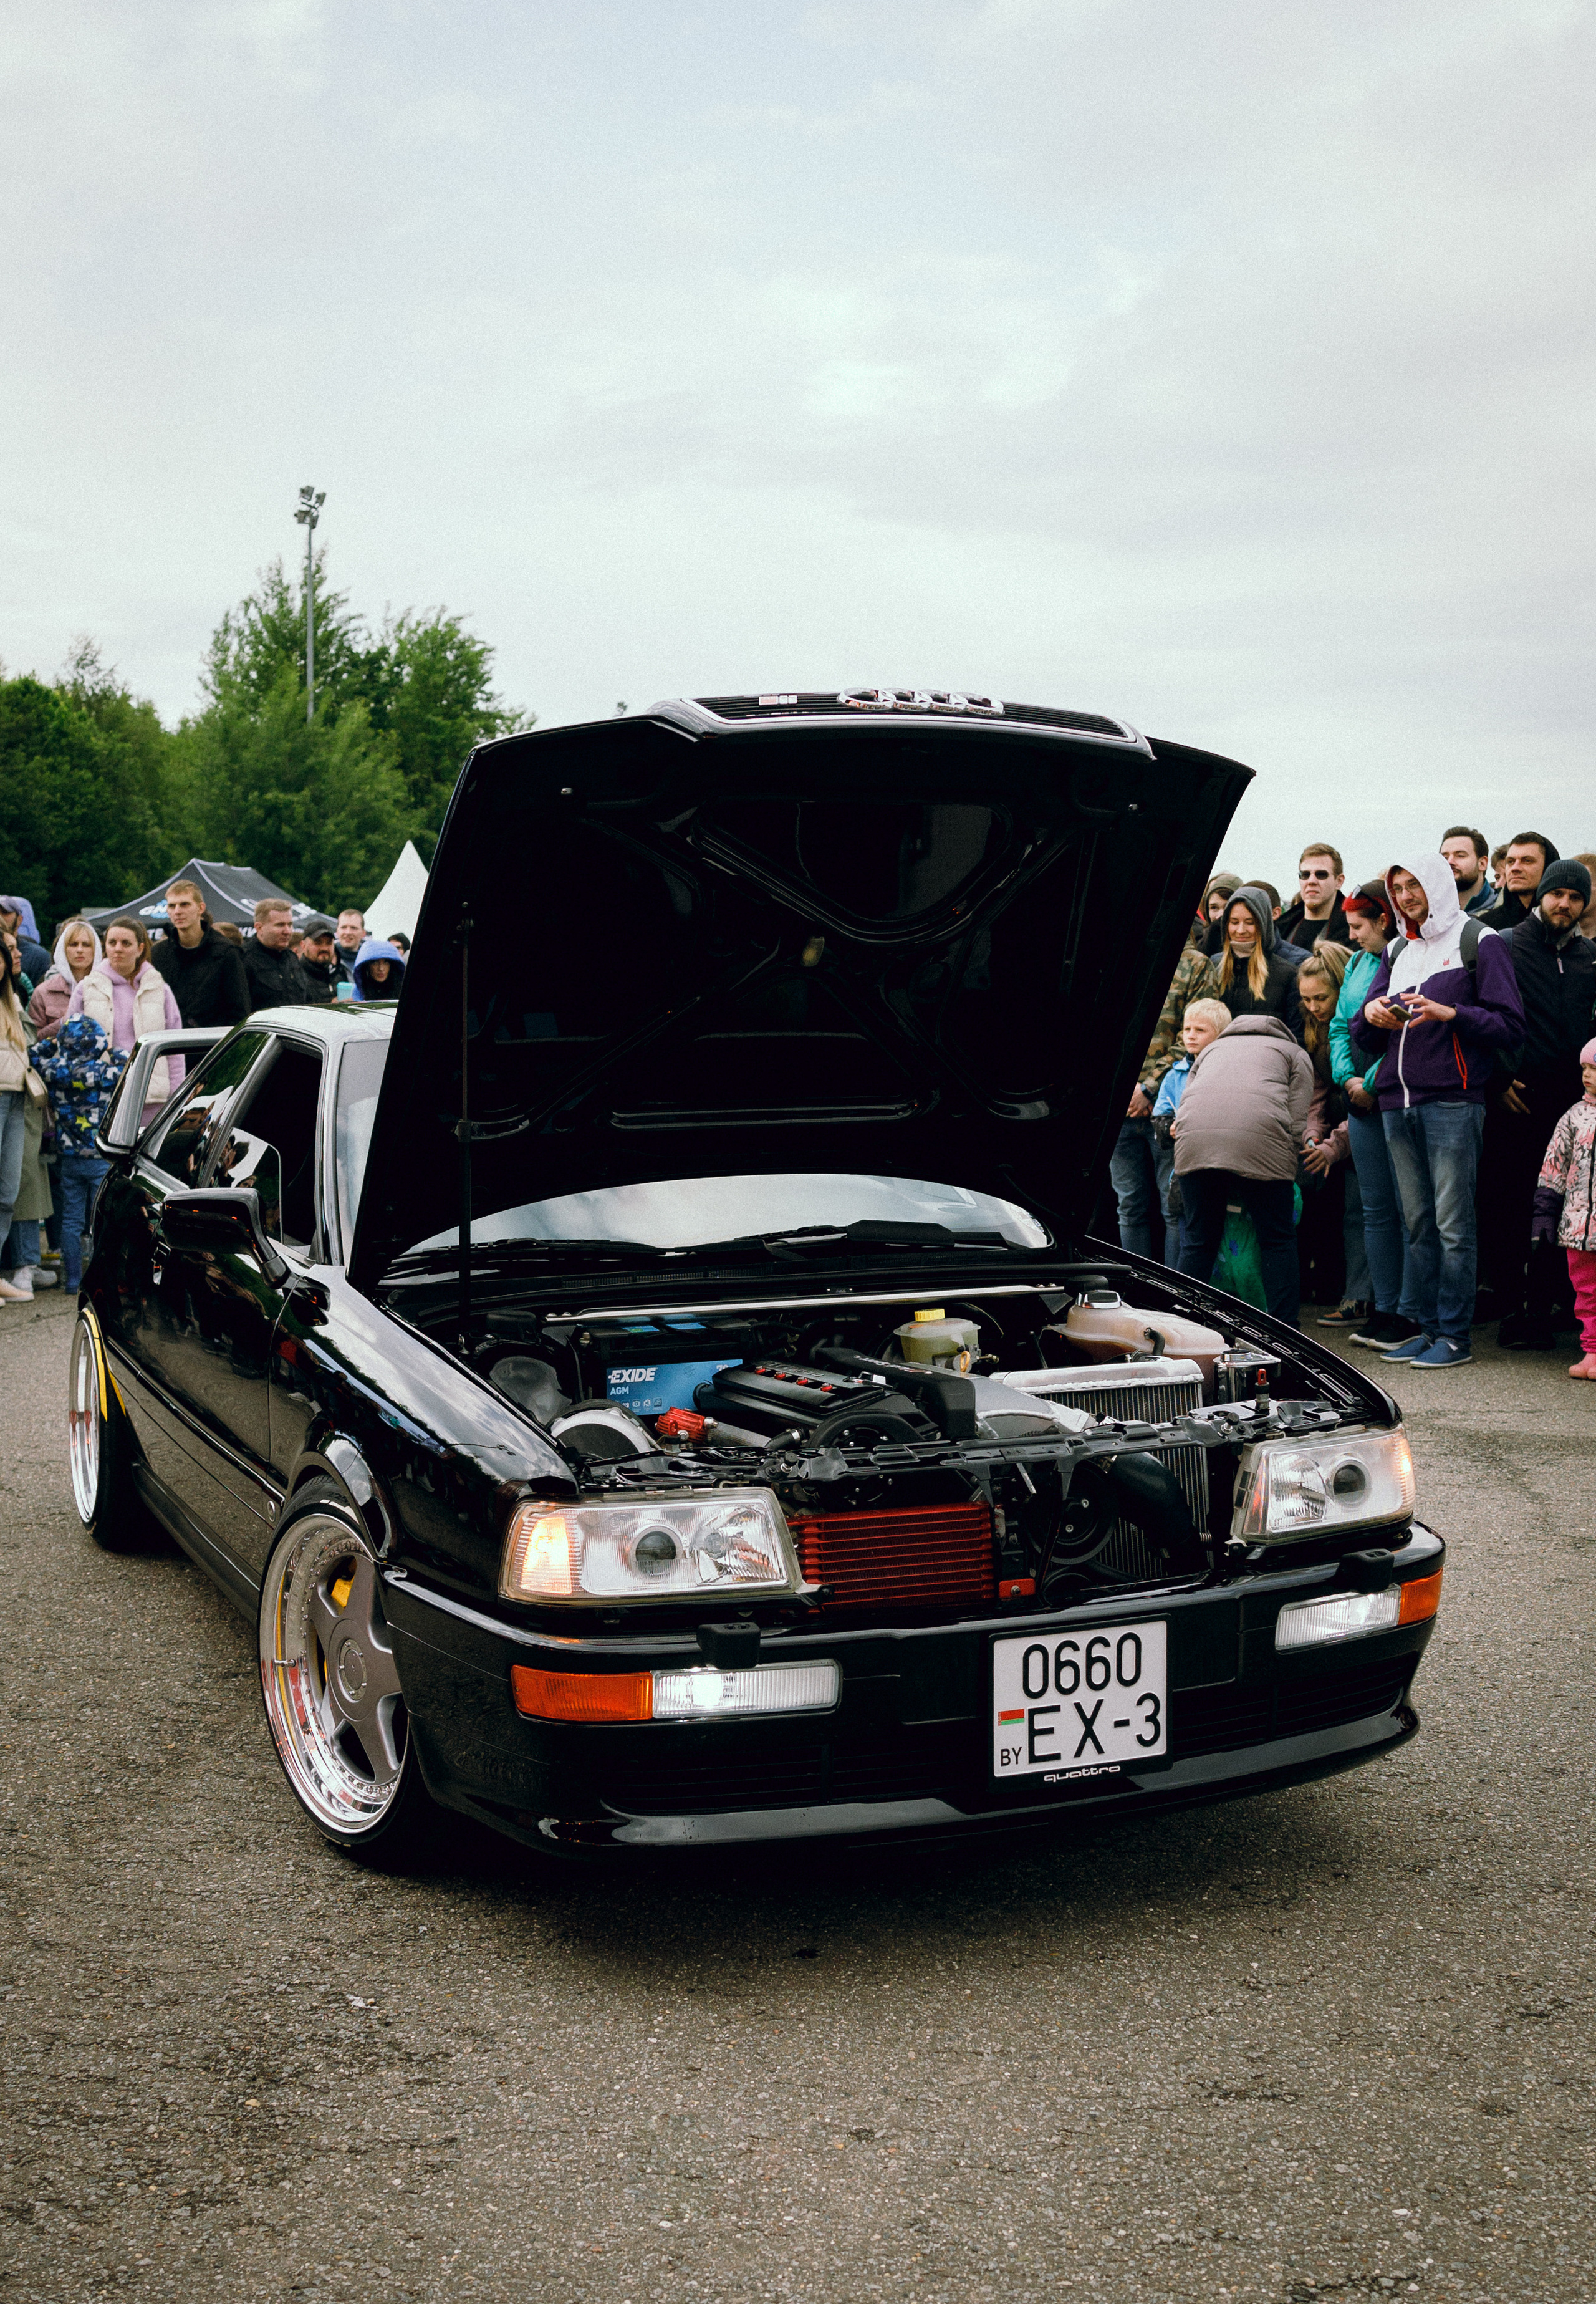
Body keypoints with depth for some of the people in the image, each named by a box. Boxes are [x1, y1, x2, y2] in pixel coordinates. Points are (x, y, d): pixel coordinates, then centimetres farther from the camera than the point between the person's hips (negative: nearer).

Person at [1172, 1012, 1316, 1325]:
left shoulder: (1211, 1050, 37)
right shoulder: (1296, 1054, 28)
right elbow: (1297, 1125, 13)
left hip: (1194, 1136, 3)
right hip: (1260, 1136, -3)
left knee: (1197, 1241, 14)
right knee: (1277, 1242, 9)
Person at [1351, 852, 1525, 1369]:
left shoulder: (1479, 943, 2)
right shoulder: (1397, 952, 21)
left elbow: (1510, 1026, -6)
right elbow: (1366, 1038, 19)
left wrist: (1449, 1014, -17)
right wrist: (1371, 1015, -4)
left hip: (1452, 1102, -6)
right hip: (1398, 1103, 6)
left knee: (1452, 1224, -7)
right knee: (1418, 1225, 8)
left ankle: (1455, 1335, -4)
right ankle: (1428, 1327, 13)